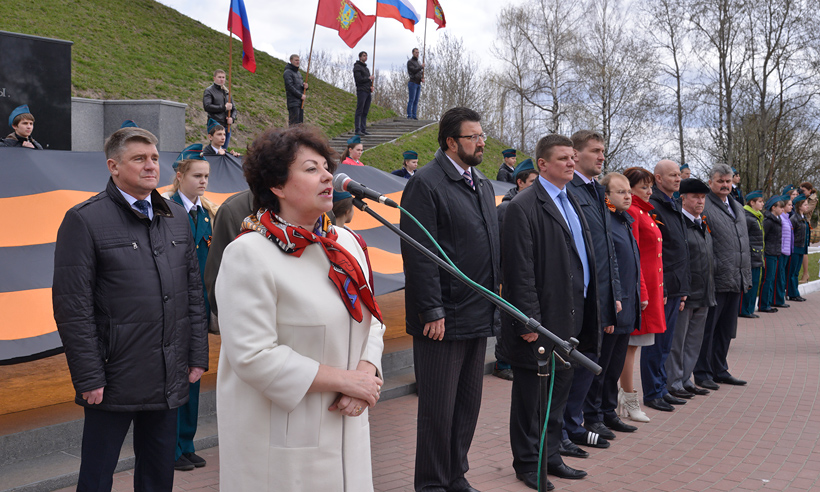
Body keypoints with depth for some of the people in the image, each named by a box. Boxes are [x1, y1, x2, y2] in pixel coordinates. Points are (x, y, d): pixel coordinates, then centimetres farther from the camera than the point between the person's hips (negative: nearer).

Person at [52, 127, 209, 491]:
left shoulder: (177, 217, 11)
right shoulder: (84, 220, -8)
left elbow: (193, 292, 14)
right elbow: (72, 307, -11)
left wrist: (197, 356, 9)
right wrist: (89, 378, -13)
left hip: (169, 379, 5)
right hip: (115, 380, -5)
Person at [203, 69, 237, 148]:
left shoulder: (227, 92, 19)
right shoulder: (209, 91, 0)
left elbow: (233, 108, 20)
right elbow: (207, 106, -13)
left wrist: (232, 118, -3)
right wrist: (224, 107, -11)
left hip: (227, 126, 6)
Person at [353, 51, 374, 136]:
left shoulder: (366, 68, 23)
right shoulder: (357, 67, -5)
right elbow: (359, 79, -16)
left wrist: (371, 86, 2)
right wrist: (369, 78, -5)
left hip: (368, 92, 8)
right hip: (361, 91, -8)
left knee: (365, 112, 6)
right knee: (359, 111, -9)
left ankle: (363, 129, 8)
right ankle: (358, 130, -10)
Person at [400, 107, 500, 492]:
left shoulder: (483, 185, 15)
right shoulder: (426, 183, -11)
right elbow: (419, 254, -16)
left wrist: (494, 291, 12)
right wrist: (432, 312, -19)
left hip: (479, 316, 8)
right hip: (443, 319, -8)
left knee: (468, 404, 17)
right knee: (438, 409, 2)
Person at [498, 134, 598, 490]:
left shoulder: (572, 201, 14)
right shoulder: (524, 206, -13)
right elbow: (520, 271, -17)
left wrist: (588, 311, 13)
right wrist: (529, 321, -19)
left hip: (571, 319, 8)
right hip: (541, 320, -8)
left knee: (559, 390, 17)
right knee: (530, 395, 6)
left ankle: (550, 456, 31)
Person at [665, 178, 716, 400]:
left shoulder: (704, 225, 16)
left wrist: (710, 291, 19)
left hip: (703, 295, 9)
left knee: (694, 340, 15)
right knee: (677, 340, 1)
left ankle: (685, 380, 24)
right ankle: (674, 382, 10)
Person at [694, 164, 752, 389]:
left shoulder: (738, 208, 18)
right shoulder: (703, 207, -10)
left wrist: (747, 275, 17)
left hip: (735, 281, 8)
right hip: (715, 281, -8)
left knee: (726, 329, 15)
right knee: (707, 329, 1)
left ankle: (720, 370, 26)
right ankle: (702, 373, 10)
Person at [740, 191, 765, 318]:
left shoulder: (757, 217, 17)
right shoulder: (747, 218, -13)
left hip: (757, 257, 10)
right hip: (750, 256, -10)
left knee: (754, 283, 11)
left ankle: (749, 310, 17)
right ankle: (743, 310, 2)